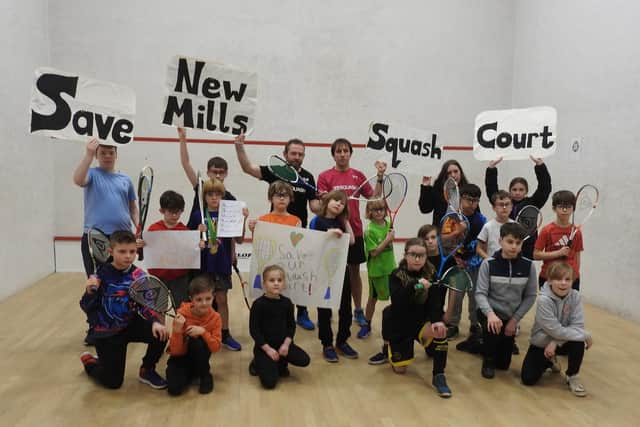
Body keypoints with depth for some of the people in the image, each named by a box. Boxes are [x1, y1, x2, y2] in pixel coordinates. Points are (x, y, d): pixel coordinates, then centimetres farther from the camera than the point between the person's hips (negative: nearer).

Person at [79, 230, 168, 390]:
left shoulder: (139, 276, -10)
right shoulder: (100, 275, -18)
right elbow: (87, 308, -16)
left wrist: (155, 321, -29)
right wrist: (90, 292, -37)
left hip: (130, 325, 3)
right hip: (106, 332, -3)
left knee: (160, 334, -23)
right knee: (113, 382, 2)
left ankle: (147, 371, 6)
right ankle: (89, 361, 36)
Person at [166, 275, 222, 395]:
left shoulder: (215, 318, -15)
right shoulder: (182, 315, -19)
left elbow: (216, 347, -20)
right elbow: (175, 351, -18)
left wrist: (203, 332, -35)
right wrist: (177, 330, -36)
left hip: (198, 357, 2)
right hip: (180, 357, -1)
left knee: (196, 341, -32)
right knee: (174, 389, -25)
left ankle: (205, 376, -8)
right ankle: (191, 374, 7)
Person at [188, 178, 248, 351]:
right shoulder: (197, 215, -4)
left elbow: (239, 240, -2)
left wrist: (243, 220, -14)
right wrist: (199, 232, -17)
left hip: (222, 265, 0)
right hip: (203, 265, 0)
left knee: (222, 299, 10)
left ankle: (225, 335, 22)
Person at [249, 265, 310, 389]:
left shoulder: (287, 302, -1)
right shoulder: (258, 304, -14)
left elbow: (291, 325, 6)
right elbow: (254, 330, -12)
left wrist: (286, 343, -9)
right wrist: (267, 349, -16)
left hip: (282, 343, 5)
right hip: (264, 346, -4)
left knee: (304, 360, -15)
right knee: (269, 382, -18)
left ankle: (281, 363, 13)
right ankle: (257, 363, 14)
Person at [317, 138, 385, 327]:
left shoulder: (358, 175, 5)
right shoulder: (325, 176, -3)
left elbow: (373, 197, 4)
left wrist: (380, 177, -6)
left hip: (354, 231, 2)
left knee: (354, 271, 11)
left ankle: (358, 311, 24)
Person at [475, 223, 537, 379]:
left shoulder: (528, 266, -11)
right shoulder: (488, 264, -16)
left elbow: (530, 296, -4)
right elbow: (480, 293, -18)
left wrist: (514, 320, -9)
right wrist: (490, 314, -35)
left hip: (511, 317, 3)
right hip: (491, 313, -3)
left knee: (503, 364, 10)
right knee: (492, 330, -37)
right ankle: (488, 361, -7)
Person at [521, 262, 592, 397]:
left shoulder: (575, 296, -15)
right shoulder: (543, 300, -27)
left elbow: (577, 326, -18)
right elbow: (556, 330, -28)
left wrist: (555, 342, -27)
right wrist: (585, 335, -23)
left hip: (563, 340, 2)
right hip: (541, 342, -2)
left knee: (578, 343, -31)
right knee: (528, 379, -10)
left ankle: (572, 377, -4)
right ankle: (549, 361, 23)